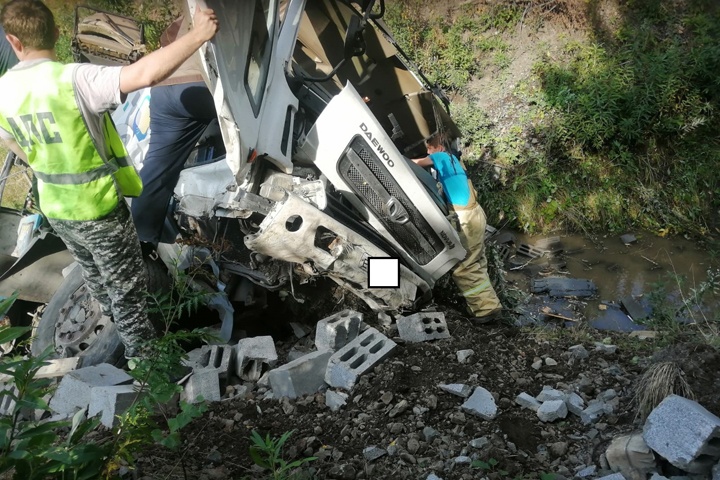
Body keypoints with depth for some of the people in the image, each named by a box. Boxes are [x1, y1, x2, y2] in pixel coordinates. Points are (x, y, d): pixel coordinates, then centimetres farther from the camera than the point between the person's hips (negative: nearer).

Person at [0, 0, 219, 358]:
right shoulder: (71, 80, -28)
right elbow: (145, 74, -42)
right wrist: (198, 35, -33)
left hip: (55, 211, 7)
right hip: (99, 211, -7)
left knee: (95, 275, 31)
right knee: (127, 285, 12)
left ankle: (117, 322, 57)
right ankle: (141, 351, 27)